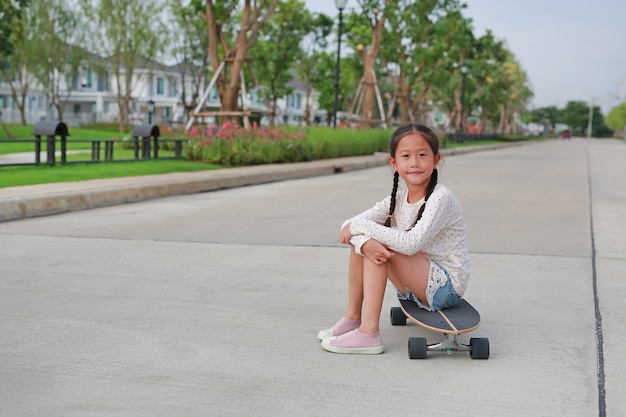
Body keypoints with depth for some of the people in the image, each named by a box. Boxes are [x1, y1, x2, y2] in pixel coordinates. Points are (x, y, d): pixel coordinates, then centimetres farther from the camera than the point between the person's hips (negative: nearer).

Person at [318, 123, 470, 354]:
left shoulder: (441, 198, -18)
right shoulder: (398, 198, 3)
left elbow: (411, 243, -33)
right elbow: (349, 224, -8)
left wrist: (360, 227, -26)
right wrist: (364, 242, -32)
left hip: (446, 287, -7)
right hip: (417, 284, 7)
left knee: (380, 244, -25)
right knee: (360, 238, -6)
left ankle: (369, 332, -25)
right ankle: (352, 317, 1)